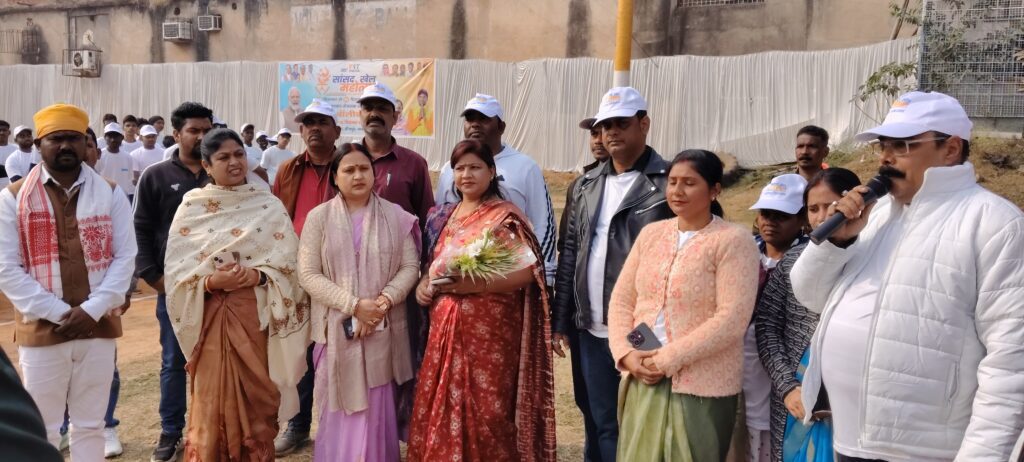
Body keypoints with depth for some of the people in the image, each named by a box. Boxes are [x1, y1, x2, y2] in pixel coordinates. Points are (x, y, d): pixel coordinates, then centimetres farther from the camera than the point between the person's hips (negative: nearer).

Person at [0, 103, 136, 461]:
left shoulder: (111, 194, 4)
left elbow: (125, 256, 0)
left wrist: (92, 310, -12)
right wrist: (58, 312, -12)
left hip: (98, 326, 1)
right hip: (40, 330, -1)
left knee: (90, 426, 12)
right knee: (42, 431, 8)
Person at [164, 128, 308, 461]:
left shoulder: (270, 206, 3)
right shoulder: (191, 207, 3)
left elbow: (290, 261, 0)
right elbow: (177, 268, -1)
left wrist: (257, 275, -17)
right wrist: (211, 282, -18)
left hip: (257, 315, 0)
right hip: (212, 316, 0)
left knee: (256, 398, 6)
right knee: (214, 401, 4)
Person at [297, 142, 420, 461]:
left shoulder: (396, 216, 2)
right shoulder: (319, 217, -1)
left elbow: (410, 266, 0)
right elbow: (308, 274, -6)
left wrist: (383, 302, -16)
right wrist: (353, 305, -15)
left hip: (383, 330, 1)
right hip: (337, 329, 0)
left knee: (378, 411, 6)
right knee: (342, 409, 7)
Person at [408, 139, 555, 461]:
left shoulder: (504, 217, -7)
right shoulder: (442, 216, 13)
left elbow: (527, 272, -16)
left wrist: (472, 284, -23)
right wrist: (424, 284, 0)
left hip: (489, 329, -6)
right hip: (445, 328, 6)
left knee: (485, 409, -2)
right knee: (440, 408, 9)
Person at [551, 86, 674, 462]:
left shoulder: (668, 183, -6)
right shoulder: (585, 186, 13)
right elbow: (569, 255, 13)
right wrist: (561, 322, 10)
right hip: (592, 331, 5)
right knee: (603, 426, 14)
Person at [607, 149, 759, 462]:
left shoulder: (733, 241, -8)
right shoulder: (650, 233, 9)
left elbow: (732, 319, -16)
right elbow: (621, 300, 8)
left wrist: (667, 359, -17)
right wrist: (625, 353, -7)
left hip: (702, 387, -5)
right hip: (643, 380, 5)